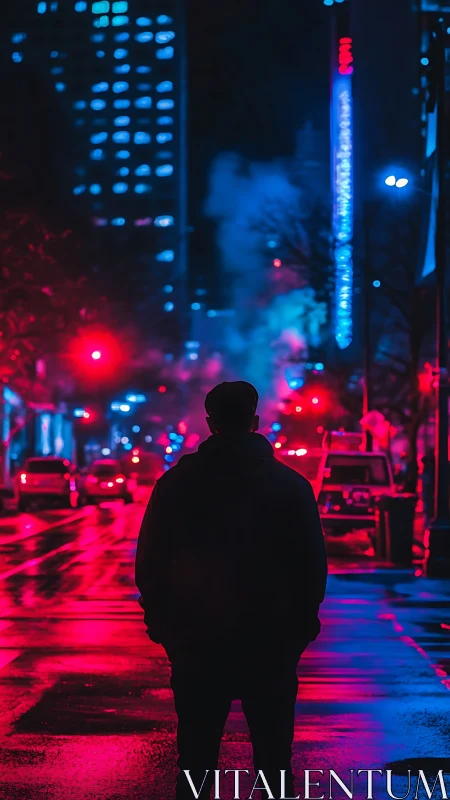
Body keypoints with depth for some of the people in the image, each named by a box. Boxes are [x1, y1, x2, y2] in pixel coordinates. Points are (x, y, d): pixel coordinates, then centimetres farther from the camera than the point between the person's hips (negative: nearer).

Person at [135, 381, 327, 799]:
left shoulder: (176, 483, 0)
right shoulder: (291, 485, -2)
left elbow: (149, 564, 3)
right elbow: (312, 566, 0)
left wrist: (161, 623, 12)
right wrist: (301, 624, 11)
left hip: (196, 642, 1)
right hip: (270, 643, -1)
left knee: (196, 755, 7)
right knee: (273, 757, 7)